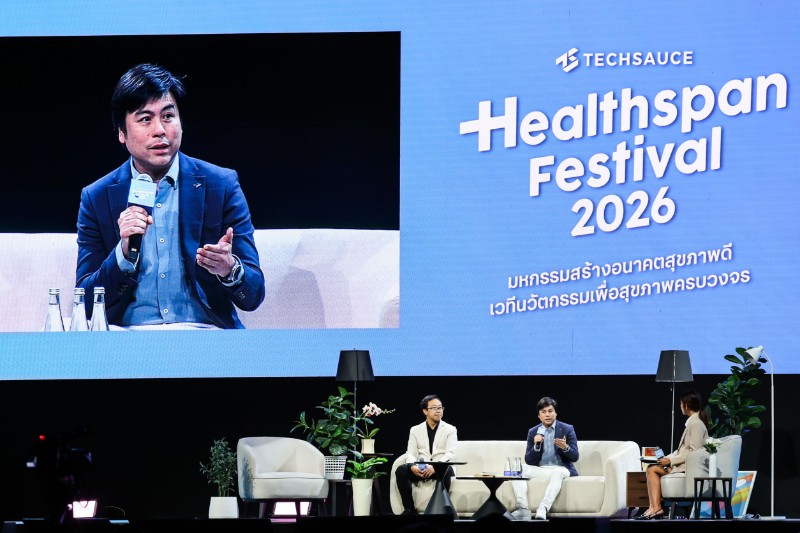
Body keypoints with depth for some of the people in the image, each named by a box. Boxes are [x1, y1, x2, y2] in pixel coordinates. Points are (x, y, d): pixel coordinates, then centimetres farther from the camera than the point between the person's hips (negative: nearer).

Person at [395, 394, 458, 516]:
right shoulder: (415, 430, 13)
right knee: (401, 470, -27)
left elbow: (450, 454, -8)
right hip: (420, 470, 2)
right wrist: (412, 466, -20)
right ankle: (409, 509, -21)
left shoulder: (450, 430, 6)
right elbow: (410, 453, 5)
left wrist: (435, 466, -28)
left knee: (446, 470, -38)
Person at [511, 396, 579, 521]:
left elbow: (574, 457, -4)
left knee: (557, 473, -39)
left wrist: (565, 447, -26)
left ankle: (542, 510, -51)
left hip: (561, 469, -3)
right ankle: (523, 510, -33)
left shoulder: (567, 429, 2)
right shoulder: (533, 432, 9)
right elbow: (528, 460, 5)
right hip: (539, 470, 3)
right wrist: (536, 445, -15)